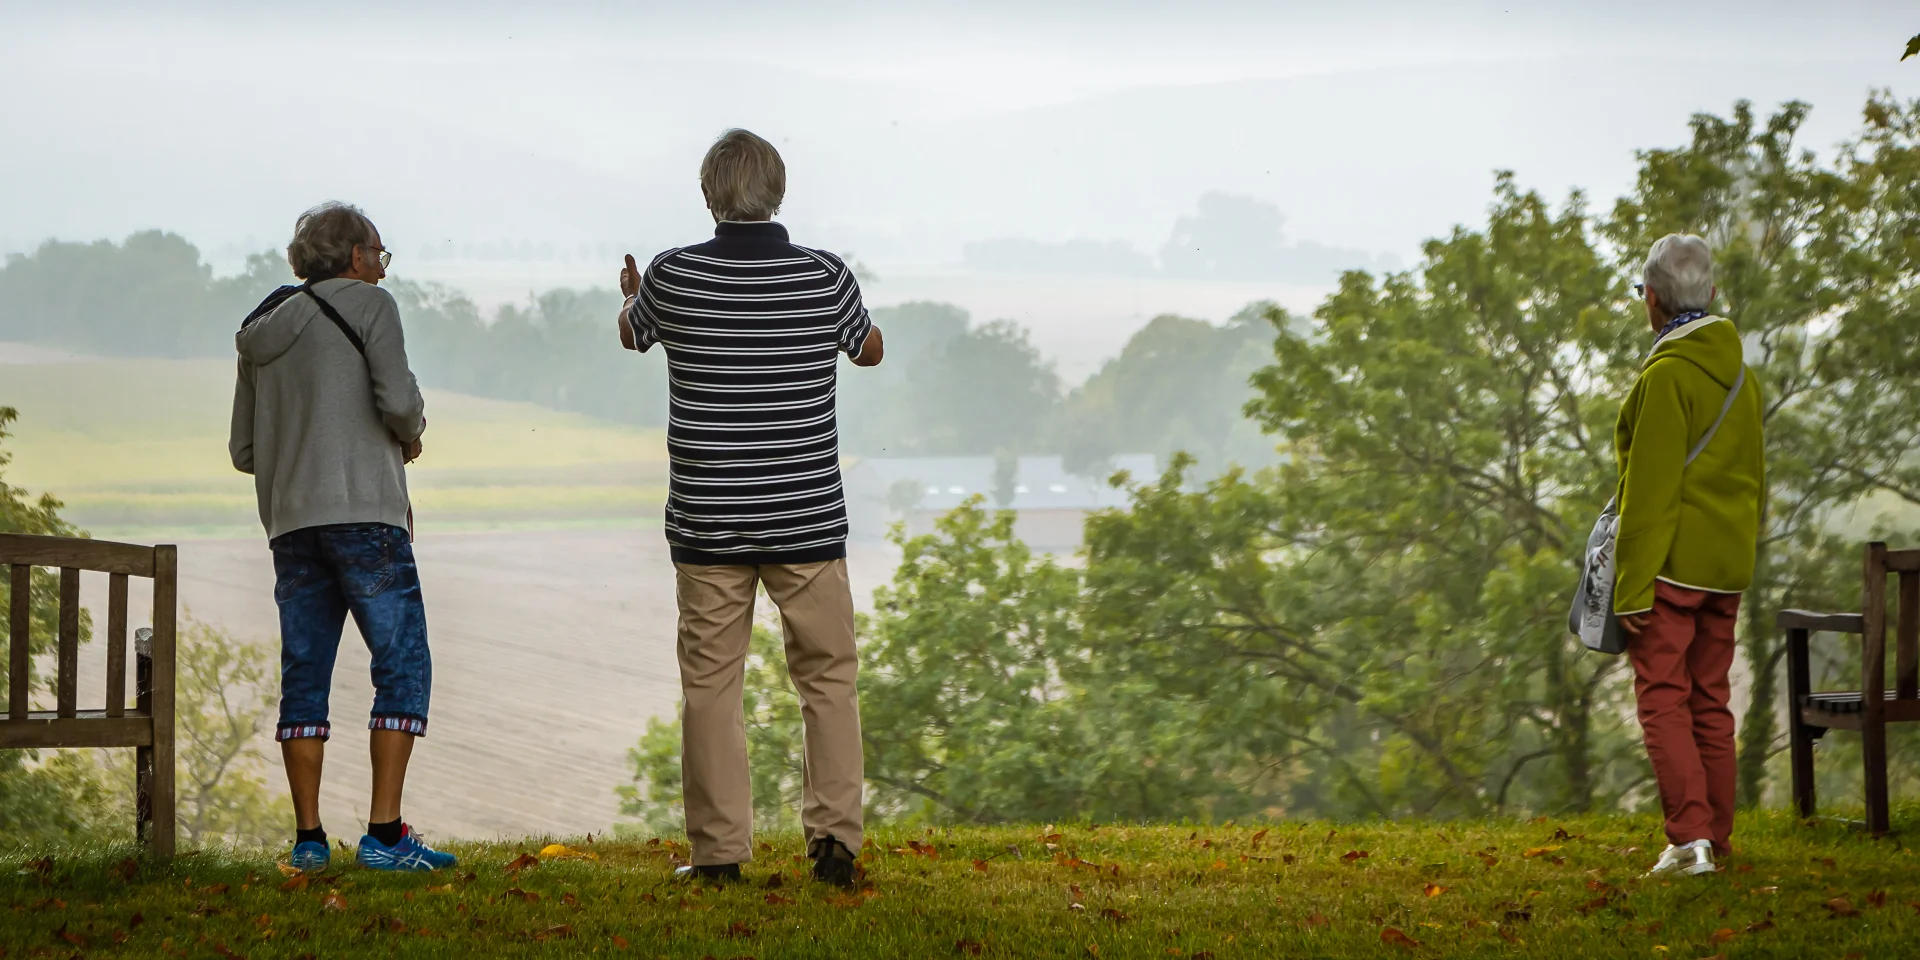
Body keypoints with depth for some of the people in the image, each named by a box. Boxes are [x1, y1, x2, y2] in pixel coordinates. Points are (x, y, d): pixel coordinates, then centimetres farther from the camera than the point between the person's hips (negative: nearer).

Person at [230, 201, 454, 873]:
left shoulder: (262, 334, 18)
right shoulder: (368, 305, 1)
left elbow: (244, 450, 18)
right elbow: (398, 401, -11)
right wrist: (411, 436, 9)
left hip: (290, 523, 6)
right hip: (364, 515, -6)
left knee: (305, 674, 7)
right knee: (403, 665, -3)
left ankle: (308, 837, 4)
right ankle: (385, 834, -11)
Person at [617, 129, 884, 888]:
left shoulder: (673, 277, -8)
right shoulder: (826, 277, -6)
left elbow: (633, 335, 17)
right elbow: (869, 351, 17)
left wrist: (632, 294, 41)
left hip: (709, 525, 0)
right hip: (808, 523, 0)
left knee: (711, 684, 6)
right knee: (828, 677, 10)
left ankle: (719, 848, 6)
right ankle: (833, 832, 2)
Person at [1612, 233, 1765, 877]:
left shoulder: (1667, 376, -15)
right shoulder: (1740, 372, 11)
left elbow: (1650, 491, -18)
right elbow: (1754, 478, 18)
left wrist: (1631, 585, -16)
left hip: (1669, 564, -8)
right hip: (1726, 569, 8)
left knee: (1663, 701, -5)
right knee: (1711, 703, 12)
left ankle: (1690, 836, -14)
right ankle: (1717, 836, 15)